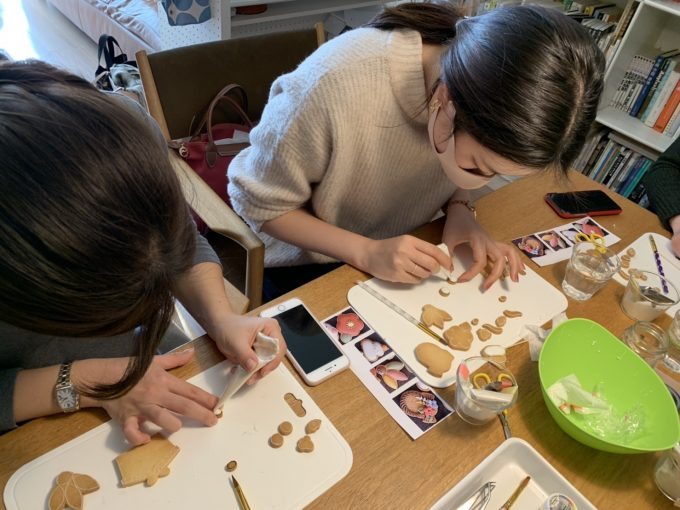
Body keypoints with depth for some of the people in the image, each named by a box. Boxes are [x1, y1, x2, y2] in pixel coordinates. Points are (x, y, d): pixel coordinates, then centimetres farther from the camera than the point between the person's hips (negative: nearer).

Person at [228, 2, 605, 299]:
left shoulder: (490, 96, -19)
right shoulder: (335, 87, -36)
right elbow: (259, 202, -22)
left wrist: (459, 210, -21)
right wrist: (366, 252, -32)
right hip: (302, 261, -3)